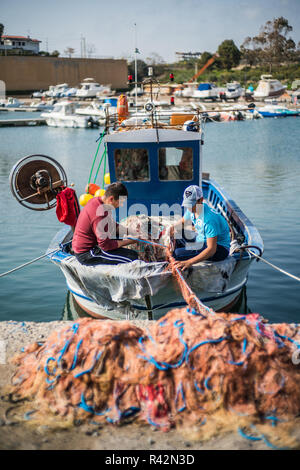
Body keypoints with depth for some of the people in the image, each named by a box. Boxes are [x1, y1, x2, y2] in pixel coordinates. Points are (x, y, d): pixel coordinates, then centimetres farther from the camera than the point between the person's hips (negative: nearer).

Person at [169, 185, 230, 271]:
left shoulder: (209, 219, -31)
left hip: (219, 248, -9)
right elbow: (183, 221, 18)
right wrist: (173, 227, -4)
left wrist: (189, 262, -41)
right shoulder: (192, 209, -5)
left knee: (178, 254, -25)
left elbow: (211, 249, -34)